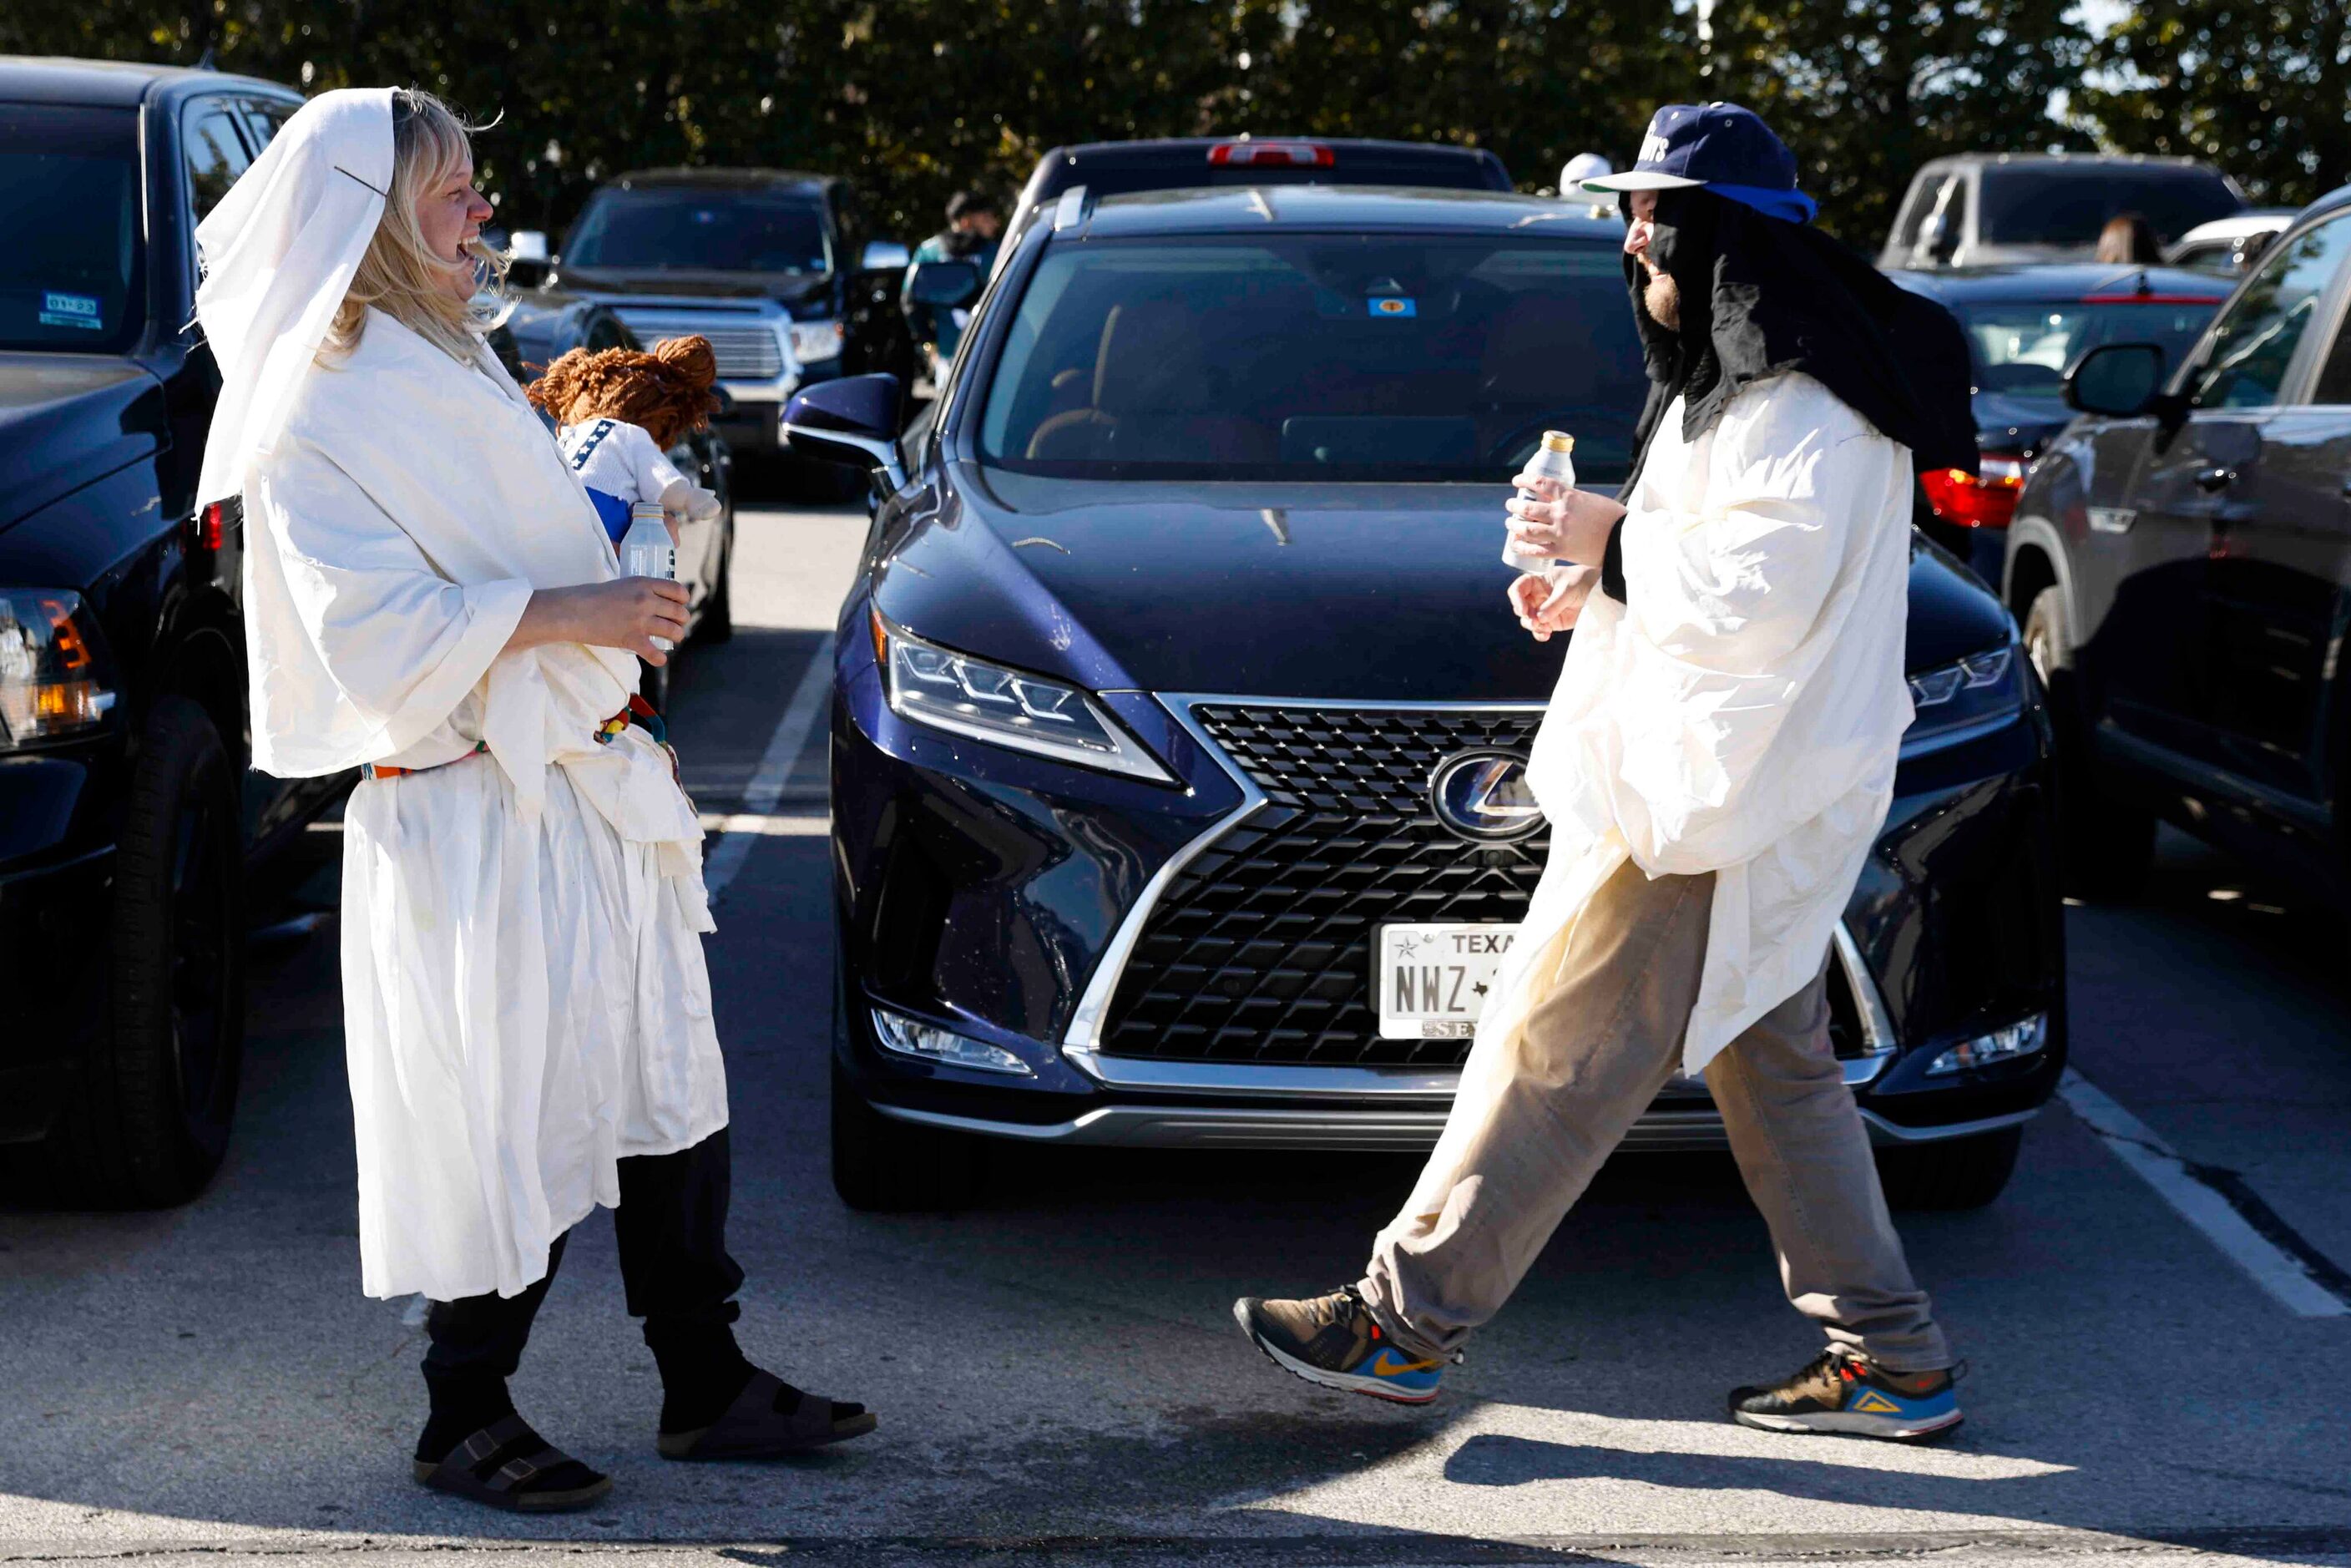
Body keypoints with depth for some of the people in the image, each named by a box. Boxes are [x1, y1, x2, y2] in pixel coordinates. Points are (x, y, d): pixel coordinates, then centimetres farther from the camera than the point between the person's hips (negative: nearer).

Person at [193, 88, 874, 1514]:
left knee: (668, 1092, 11)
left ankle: (706, 1384, 21)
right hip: (470, 821, -9)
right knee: (513, 1128, -2)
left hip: (591, 794, 9)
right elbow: (373, 631, -22)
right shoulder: (320, 416, -12)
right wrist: (565, 614, -24)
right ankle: (466, 1420, 13)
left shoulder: (455, 366, 17)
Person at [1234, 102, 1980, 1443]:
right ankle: (1893, 1359, 18)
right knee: (1776, 1069, 13)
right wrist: (1604, 578, 11)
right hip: (1740, 791, 11)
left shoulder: (1798, 403, -17)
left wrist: (1615, 544, -14)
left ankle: (1409, 1318, 1)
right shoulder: (1752, 375, 18)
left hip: (1708, 806, -11)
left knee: (1557, 1054, -6)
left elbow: (1756, 593, -24)